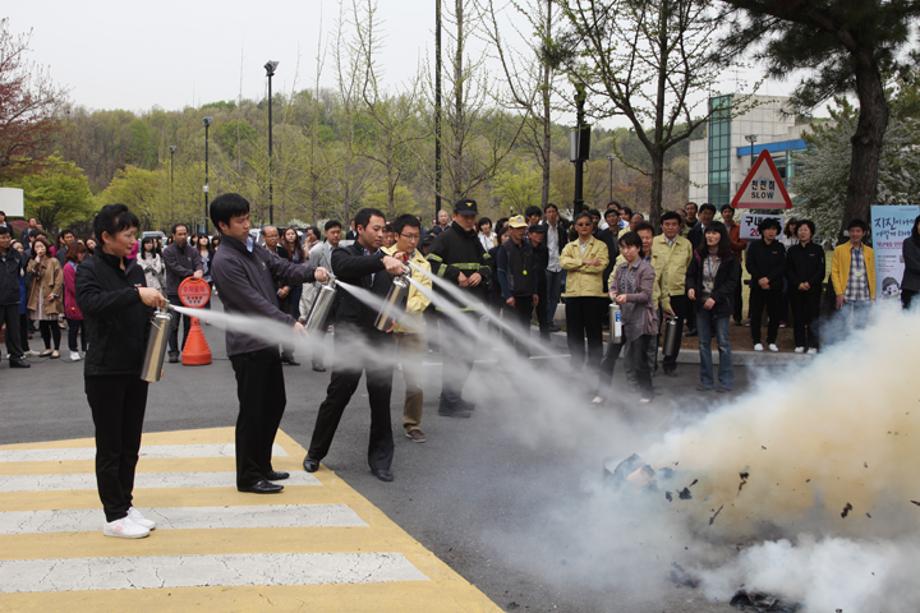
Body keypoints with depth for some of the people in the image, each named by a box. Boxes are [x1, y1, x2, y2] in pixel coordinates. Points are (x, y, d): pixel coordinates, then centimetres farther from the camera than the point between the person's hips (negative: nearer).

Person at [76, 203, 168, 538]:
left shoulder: (135, 270, 10)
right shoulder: (89, 270, -10)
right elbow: (92, 303, -30)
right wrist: (136, 293, -37)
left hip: (136, 371, 6)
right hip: (105, 372, -6)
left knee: (130, 445, 13)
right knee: (110, 447, 2)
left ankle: (126, 504, 24)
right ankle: (115, 516, 9)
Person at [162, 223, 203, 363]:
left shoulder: (192, 251, 8)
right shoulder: (168, 251, -3)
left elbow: (199, 264, -4)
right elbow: (175, 267, -15)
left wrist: (200, 271, -28)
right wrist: (192, 273, -25)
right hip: (174, 292, -4)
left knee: (189, 323, 9)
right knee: (173, 324, -3)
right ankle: (173, 351, 3)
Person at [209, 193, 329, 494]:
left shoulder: (254, 248, 11)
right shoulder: (225, 261, -16)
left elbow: (282, 267, 7)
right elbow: (253, 301, -20)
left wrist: (312, 272, -13)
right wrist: (290, 323, -20)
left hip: (268, 342, 9)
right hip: (248, 346, -9)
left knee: (275, 404, 16)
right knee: (253, 411, -1)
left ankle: (262, 465, 29)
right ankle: (248, 477, 10)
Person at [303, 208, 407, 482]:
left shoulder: (388, 259, 10)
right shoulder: (344, 254, -1)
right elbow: (345, 267, -26)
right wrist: (382, 261, -40)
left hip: (381, 339, 3)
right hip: (350, 338, -3)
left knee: (381, 400, 7)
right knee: (336, 397, 4)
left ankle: (380, 459, 19)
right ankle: (315, 453, 21)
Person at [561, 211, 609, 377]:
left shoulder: (600, 246, 5)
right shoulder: (569, 247, 16)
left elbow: (601, 266, -12)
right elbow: (563, 262, -4)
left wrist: (575, 265, -7)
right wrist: (585, 261, -14)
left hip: (593, 293, -3)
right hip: (573, 293, 3)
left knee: (594, 331, -1)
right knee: (574, 332, 5)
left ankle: (594, 365, 7)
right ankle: (576, 364, 16)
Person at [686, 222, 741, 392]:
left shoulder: (730, 258, -7)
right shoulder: (699, 255, 3)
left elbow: (732, 282, -10)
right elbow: (690, 274, 10)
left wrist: (715, 298, -19)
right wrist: (690, 287, -12)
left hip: (720, 305, -4)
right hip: (701, 303, 4)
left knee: (723, 343, 1)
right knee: (704, 343, 9)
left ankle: (726, 381, 10)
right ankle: (706, 380, 18)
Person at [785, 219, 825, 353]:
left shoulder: (817, 250, 5)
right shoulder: (792, 250, 11)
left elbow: (821, 271, 1)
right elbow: (788, 270, 6)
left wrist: (810, 283, -11)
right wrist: (798, 284, -8)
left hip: (813, 289, -2)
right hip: (796, 290, 2)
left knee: (812, 317, -5)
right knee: (798, 317, 3)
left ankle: (813, 345, -2)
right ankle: (800, 344, 9)